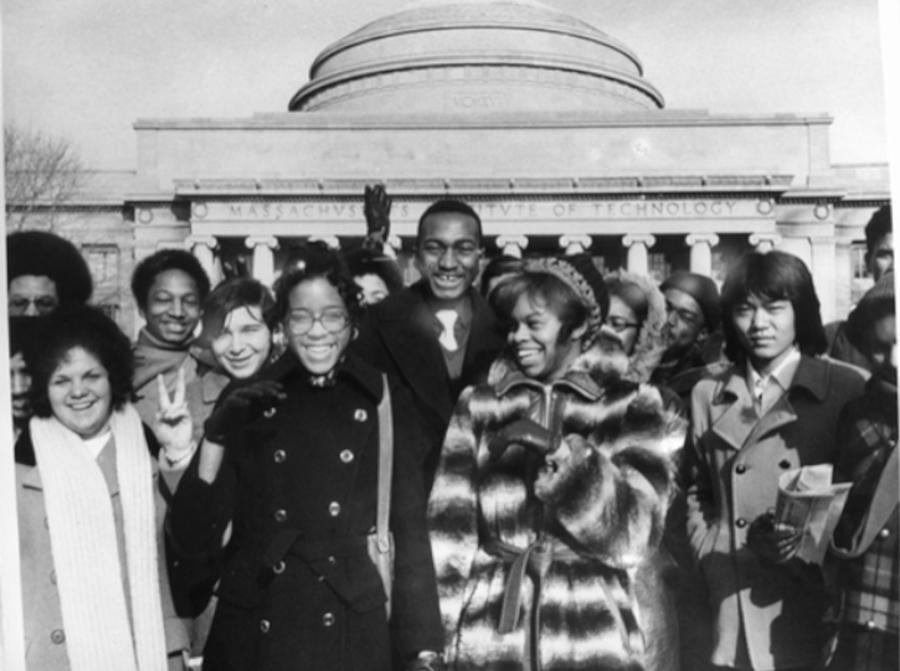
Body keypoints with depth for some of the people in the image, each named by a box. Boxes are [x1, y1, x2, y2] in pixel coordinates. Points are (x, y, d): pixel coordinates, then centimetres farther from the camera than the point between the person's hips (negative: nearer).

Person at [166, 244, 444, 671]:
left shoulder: (386, 403, 0)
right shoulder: (245, 402, 0)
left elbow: (410, 530, 0)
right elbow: (192, 540, -3)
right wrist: (215, 439, -16)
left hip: (352, 636, 0)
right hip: (253, 636, 1)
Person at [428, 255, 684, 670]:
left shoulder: (630, 408, 1)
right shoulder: (478, 406, 5)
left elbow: (635, 528, -10)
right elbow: (449, 533, 1)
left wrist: (559, 450, -19)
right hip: (487, 638, 1)